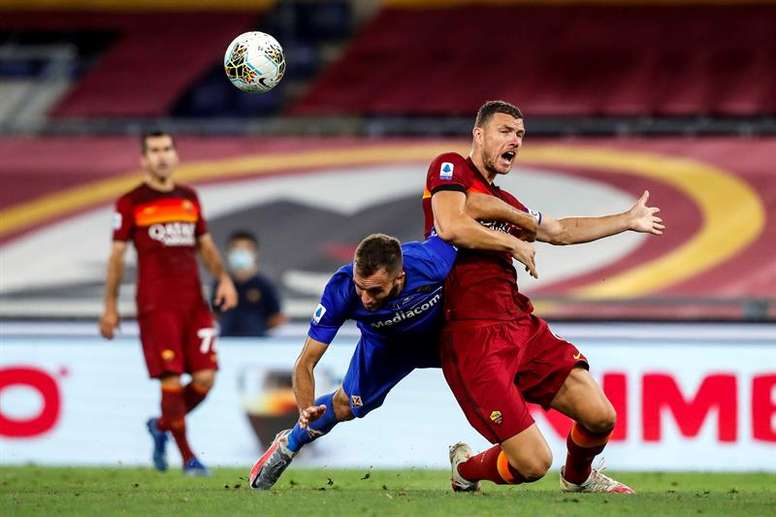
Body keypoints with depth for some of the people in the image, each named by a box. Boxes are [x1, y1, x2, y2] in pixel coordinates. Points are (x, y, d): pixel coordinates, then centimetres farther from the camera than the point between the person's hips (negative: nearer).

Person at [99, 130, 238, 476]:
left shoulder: (189, 198, 15)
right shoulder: (130, 203, 1)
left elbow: (205, 244, 20)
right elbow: (117, 255, 2)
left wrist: (223, 278, 4)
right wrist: (110, 307, -1)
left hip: (193, 302, 5)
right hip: (156, 306, -5)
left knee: (205, 378, -3)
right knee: (171, 380, -9)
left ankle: (162, 426, 23)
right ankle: (187, 457, 2)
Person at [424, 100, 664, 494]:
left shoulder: (504, 202, 22)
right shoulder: (451, 168, -1)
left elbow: (561, 232, 39)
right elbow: (450, 226, -19)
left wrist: (628, 221, 46)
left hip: (523, 327, 8)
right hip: (472, 335, -8)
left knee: (600, 417, -1)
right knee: (533, 464, -15)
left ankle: (577, 477, 34)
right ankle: (465, 469, 18)